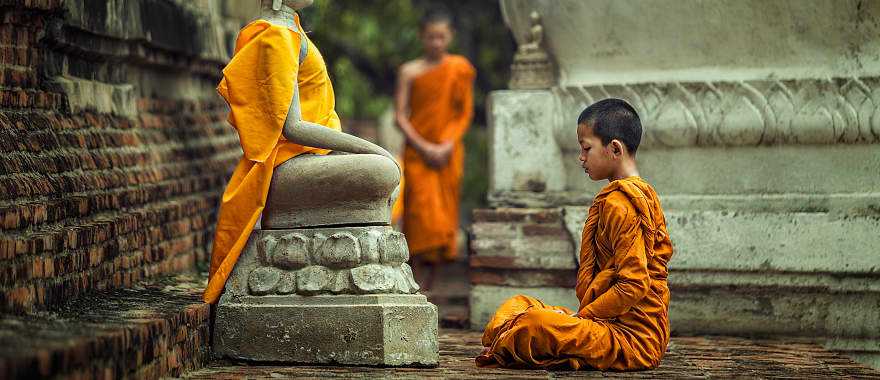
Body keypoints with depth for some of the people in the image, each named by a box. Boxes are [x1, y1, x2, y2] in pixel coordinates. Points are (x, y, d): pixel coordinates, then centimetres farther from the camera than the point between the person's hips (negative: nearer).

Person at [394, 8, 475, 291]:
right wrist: (423, 147, -12)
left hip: (448, 154, 2)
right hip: (417, 153, -2)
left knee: (443, 215, 2)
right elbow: (400, 116, -1)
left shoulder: (460, 69, 5)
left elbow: (465, 113, 5)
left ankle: (428, 286, 9)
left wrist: (448, 146, -9)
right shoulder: (410, 71, 2)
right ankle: (419, 289, -13)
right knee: (421, 215, -11)